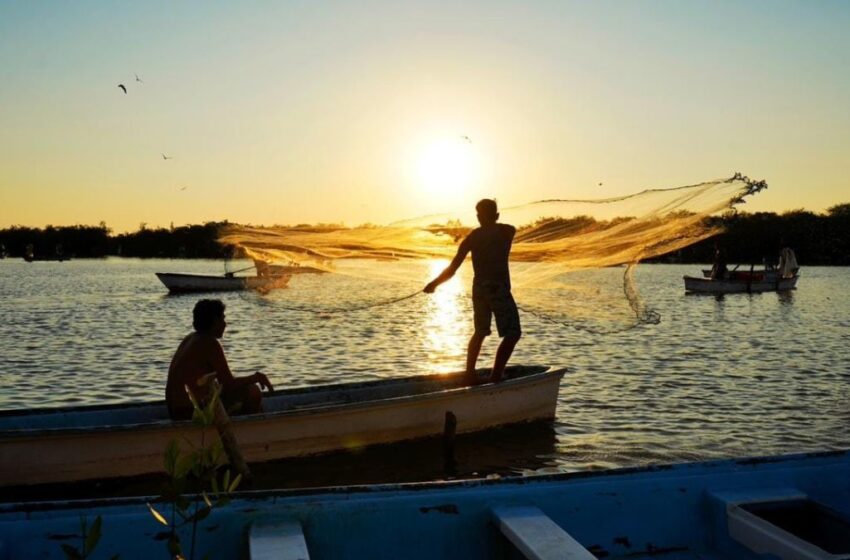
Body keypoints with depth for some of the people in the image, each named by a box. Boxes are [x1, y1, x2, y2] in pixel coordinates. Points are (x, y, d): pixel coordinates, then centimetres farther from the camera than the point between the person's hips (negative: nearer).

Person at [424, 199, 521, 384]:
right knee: (513, 333, 2)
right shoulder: (508, 231, 0)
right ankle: (496, 375, -8)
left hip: (479, 288, 5)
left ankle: (469, 373, 23)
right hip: (499, 289, -4)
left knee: (480, 332, 21)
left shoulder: (472, 236, 5)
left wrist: (434, 283, 12)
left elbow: (452, 269, 0)